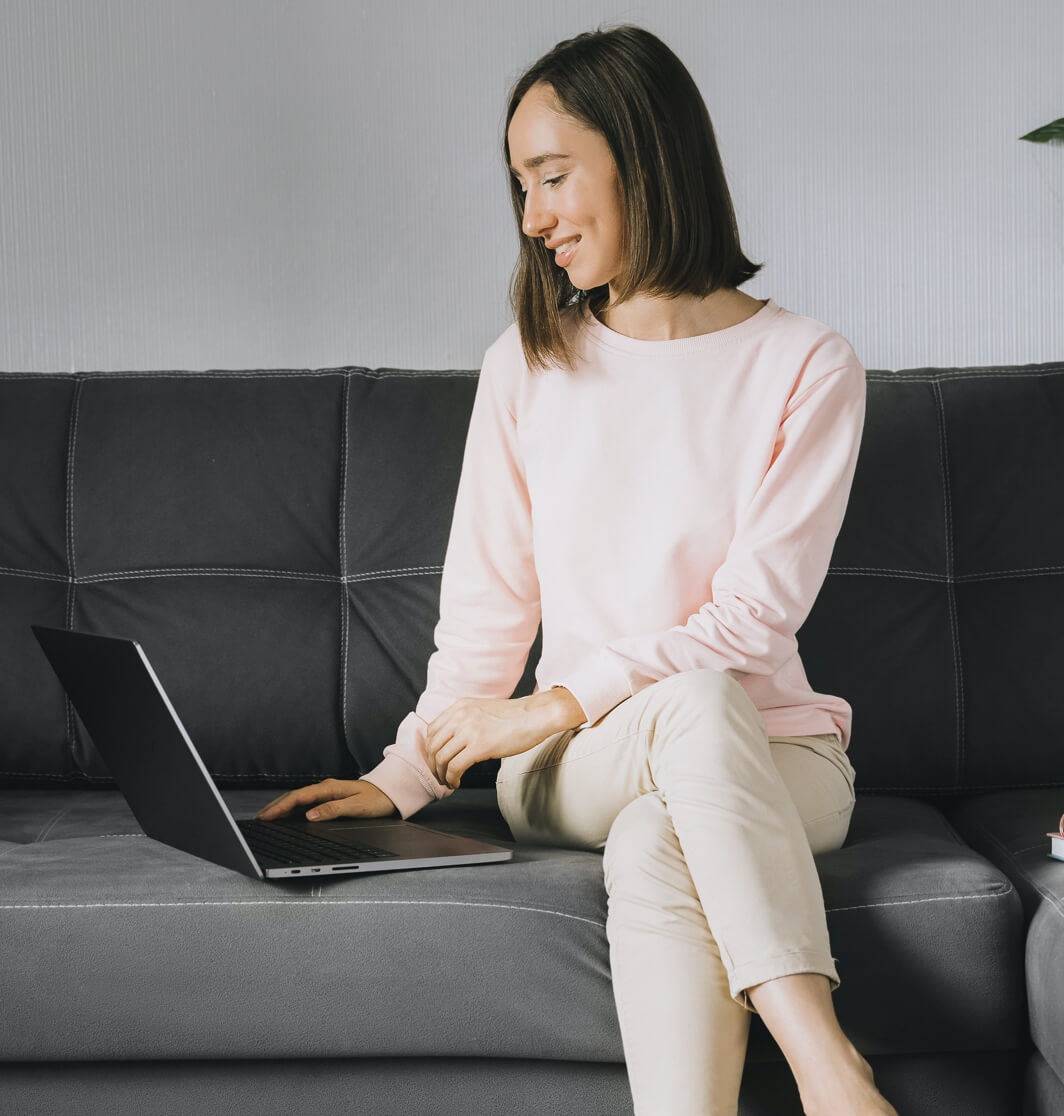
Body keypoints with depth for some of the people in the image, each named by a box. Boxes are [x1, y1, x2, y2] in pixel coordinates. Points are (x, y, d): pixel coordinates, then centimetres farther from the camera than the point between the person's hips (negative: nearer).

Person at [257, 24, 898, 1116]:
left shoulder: (806, 368, -3)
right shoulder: (525, 368, 7)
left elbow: (755, 613, -11)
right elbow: (486, 601, 7)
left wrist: (564, 704, -17)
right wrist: (407, 775, -4)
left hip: (769, 757, -1)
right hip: (572, 770, 1)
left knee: (654, 844, -37)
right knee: (699, 703, -35)